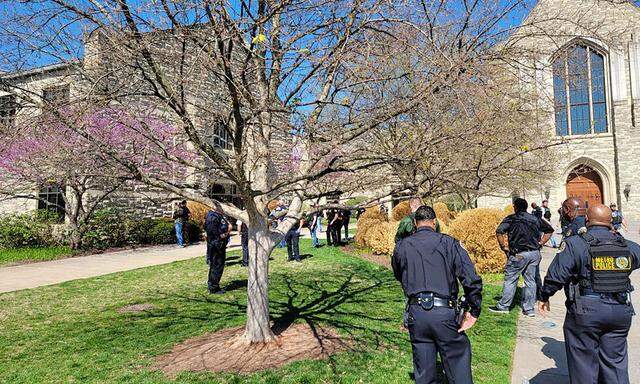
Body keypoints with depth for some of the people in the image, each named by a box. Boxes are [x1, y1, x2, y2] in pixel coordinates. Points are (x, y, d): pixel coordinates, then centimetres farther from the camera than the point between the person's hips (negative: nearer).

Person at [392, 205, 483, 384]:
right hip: (444, 312, -2)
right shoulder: (449, 243, -3)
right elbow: (472, 280, -9)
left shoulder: (401, 246, 4)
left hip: (416, 313, 3)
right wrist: (474, 311, -1)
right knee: (457, 360, 12)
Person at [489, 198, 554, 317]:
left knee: (510, 279, 4)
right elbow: (549, 230, 20)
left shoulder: (511, 219, -4)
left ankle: (503, 306, 11)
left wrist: (504, 247, -7)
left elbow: (499, 232, -18)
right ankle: (529, 309, 16)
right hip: (535, 253, 5)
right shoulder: (535, 219, 12)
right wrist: (540, 243, 15)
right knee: (530, 280, 11)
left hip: (519, 254, -5)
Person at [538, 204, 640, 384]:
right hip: (620, 311, 5)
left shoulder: (575, 244, -12)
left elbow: (556, 275, -14)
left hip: (586, 312, -4)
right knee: (615, 361, 17)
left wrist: (545, 297, 2)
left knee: (584, 361, 8)